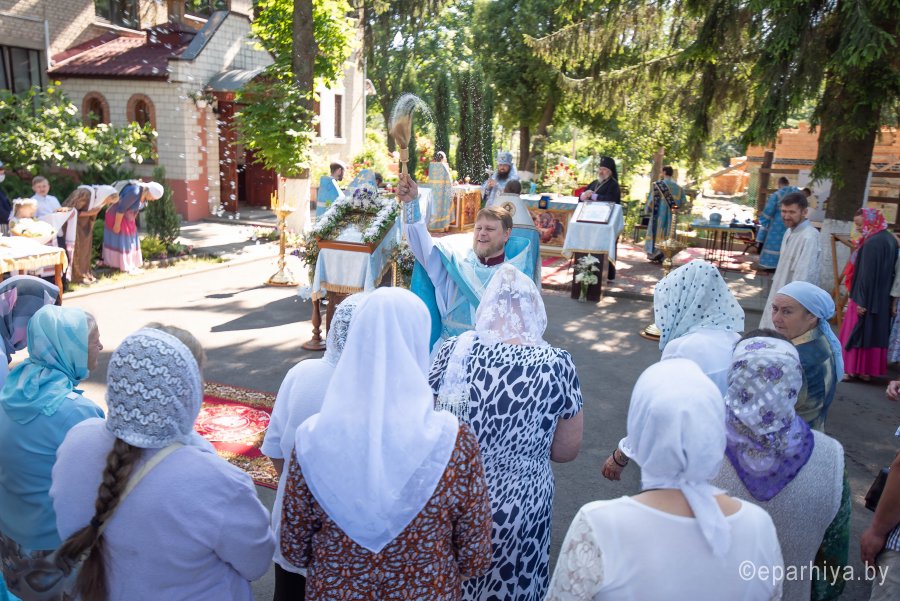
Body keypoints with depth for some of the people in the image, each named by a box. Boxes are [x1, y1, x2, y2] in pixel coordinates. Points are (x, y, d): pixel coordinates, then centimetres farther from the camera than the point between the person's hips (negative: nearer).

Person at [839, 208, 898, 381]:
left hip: (867, 298, -9)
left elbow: (868, 274, -23)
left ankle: (851, 369, 9)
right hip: (883, 300, 9)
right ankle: (867, 370, 22)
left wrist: (862, 301, -21)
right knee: (876, 332, 13)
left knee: (856, 331, 2)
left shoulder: (872, 243, -21)